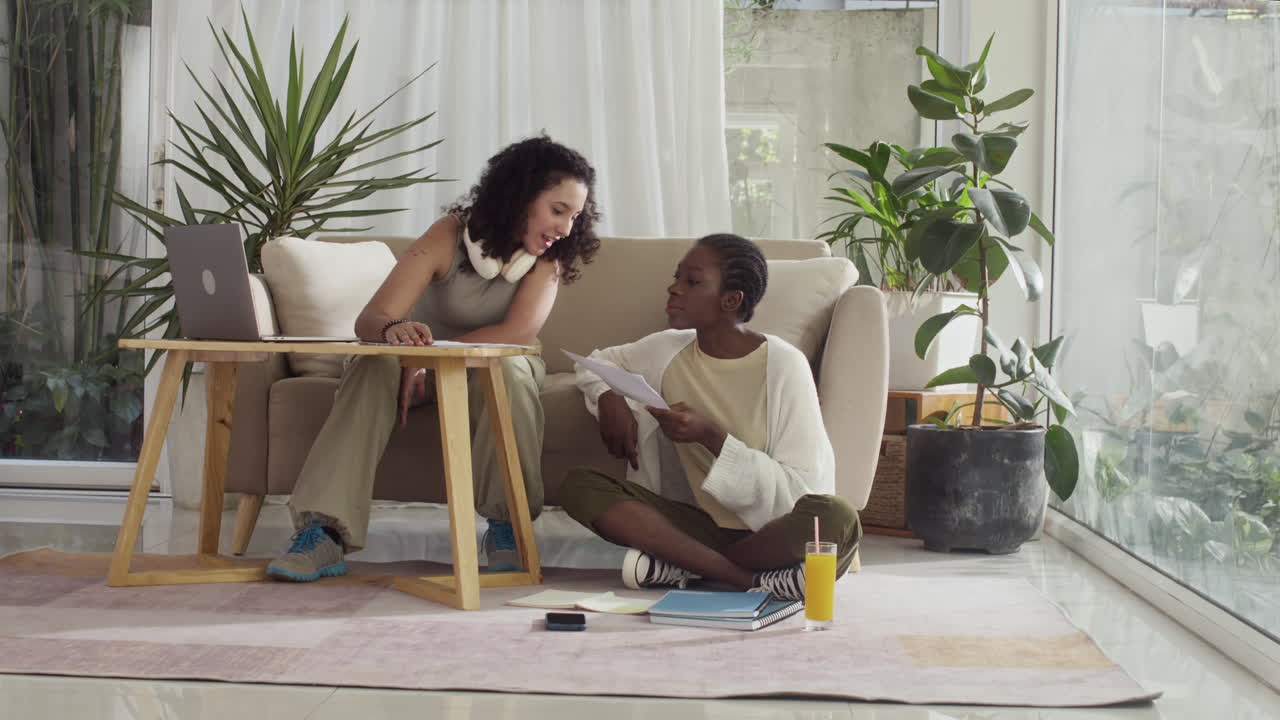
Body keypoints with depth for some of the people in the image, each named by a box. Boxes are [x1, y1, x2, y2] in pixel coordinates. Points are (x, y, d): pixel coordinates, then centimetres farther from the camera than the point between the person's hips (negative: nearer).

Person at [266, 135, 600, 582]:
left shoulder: (551, 255, -14)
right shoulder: (452, 234, -20)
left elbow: (520, 332, -29)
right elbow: (370, 319, -28)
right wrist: (393, 330, -54)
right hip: (428, 367, 0)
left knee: (505, 369, -35)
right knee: (373, 366, -32)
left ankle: (508, 526, -26)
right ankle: (326, 534, -40)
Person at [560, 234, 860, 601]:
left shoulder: (784, 365, -10)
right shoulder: (666, 350, 3)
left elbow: (804, 490, -13)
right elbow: (596, 364, 24)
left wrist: (712, 437, -23)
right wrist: (608, 399, 0)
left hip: (768, 531, -4)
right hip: (698, 523, 4)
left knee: (838, 519, -36)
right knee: (580, 485, -18)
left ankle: (682, 566, -19)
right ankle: (751, 580, -25)